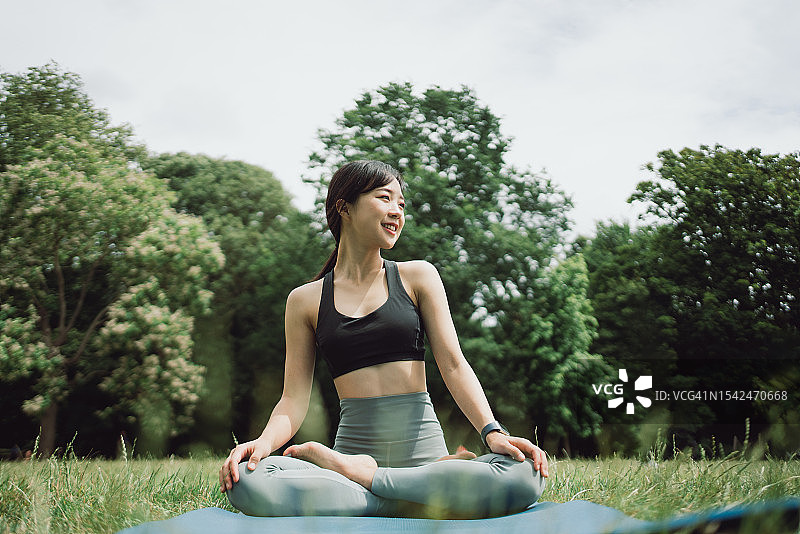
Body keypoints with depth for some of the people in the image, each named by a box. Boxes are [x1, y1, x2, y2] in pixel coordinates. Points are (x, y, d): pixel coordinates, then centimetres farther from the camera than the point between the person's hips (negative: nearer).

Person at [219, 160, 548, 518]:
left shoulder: (417, 277, 10)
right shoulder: (305, 300, 10)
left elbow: (453, 364, 3)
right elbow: (294, 399, 6)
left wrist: (492, 432, -14)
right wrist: (263, 442, -16)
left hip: (423, 446, 0)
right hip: (354, 445, 0)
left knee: (524, 477, -32)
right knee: (245, 481, -31)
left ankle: (357, 475, -18)